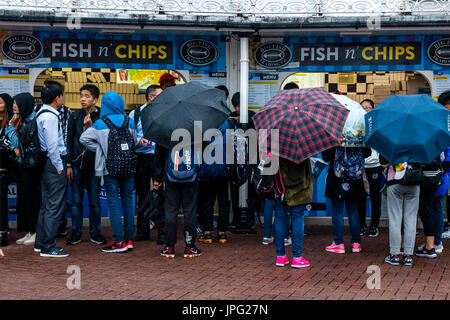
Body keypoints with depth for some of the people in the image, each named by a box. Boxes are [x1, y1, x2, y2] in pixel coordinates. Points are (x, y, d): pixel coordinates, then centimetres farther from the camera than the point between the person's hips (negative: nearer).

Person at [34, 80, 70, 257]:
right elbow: (52, 146, -20)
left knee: (47, 204, 17)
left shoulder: (41, 113, 13)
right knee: (55, 207, -5)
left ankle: (40, 243, 25)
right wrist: (59, 167, -13)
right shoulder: (50, 117, -17)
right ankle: (48, 247, 0)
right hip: (54, 163, -10)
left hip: (48, 163, 10)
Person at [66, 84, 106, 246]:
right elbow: (69, 141, 6)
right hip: (77, 164, 2)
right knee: (76, 200, 6)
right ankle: (76, 233, 15)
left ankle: (95, 232, 16)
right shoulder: (74, 117, 6)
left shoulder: (101, 117, 0)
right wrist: (68, 165, 1)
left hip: (94, 164, -1)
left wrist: (90, 127, -18)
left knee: (94, 201, 5)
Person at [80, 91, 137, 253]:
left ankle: (119, 241, -2)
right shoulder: (130, 122, 3)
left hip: (111, 168, -3)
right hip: (129, 167, 3)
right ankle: (129, 239, 14)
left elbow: (84, 138, -8)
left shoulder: (101, 123, -5)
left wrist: (99, 149, 0)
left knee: (114, 202, 0)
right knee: (128, 201, 10)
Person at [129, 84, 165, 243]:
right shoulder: (135, 114, 7)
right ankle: (142, 231, 18)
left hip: (158, 158, 0)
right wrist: (138, 141, -13)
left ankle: (162, 232, 0)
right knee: (142, 195, 8)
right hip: (141, 158, 1)